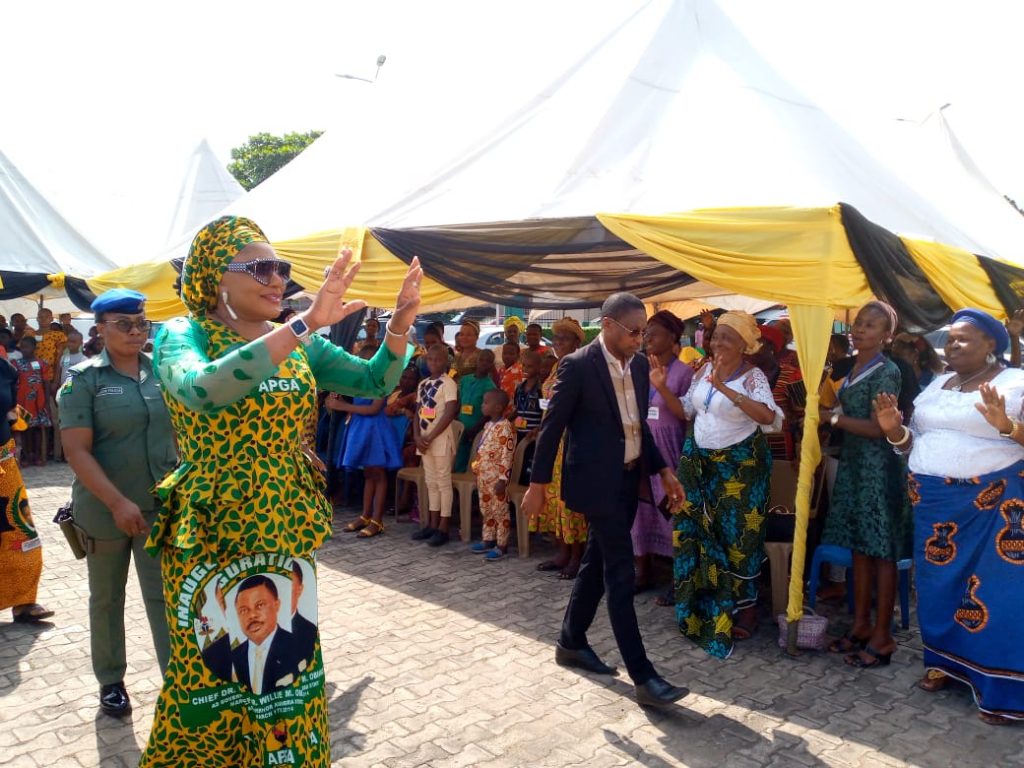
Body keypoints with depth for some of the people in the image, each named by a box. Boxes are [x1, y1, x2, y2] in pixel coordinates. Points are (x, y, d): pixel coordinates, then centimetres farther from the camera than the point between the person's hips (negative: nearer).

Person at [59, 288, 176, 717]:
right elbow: (76, 450, -13)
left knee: (165, 596, 1)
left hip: (162, 505, 2)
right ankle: (111, 682, 32)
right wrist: (118, 503, -21)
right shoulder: (83, 378, -7)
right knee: (106, 598, 14)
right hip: (104, 509, -1)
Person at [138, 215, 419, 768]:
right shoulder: (182, 334, -9)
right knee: (212, 676, 9)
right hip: (211, 535, -4)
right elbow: (201, 390, -32)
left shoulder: (296, 343, 6)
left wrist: (400, 323, -18)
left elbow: (375, 381, 0)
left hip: (289, 530, 5)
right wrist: (305, 326, -38)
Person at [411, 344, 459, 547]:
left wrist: (430, 437, -14)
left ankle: (443, 529, 1)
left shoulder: (448, 383, -8)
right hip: (424, 439, 7)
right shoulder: (423, 384, 13)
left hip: (441, 439, -7)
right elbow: (418, 412, 13)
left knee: (443, 483, -2)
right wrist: (417, 436, -3)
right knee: (431, 483, 11)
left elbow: (450, 414, -15)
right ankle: (432, 524, 18)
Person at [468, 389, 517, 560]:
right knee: (486, 510, 17)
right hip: (483, 477, 9)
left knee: (500, 511, 0)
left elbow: (507, 456, -20)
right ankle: (488, 540, 29)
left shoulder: (505, 427, -18)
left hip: (496, 478, -9)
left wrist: (502, 479, -22)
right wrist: (477, 472, 21)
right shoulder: (488, 425, 12)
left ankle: (502, 545, 7)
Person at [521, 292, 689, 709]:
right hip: (597, 482, -7)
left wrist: (662, 469, 10)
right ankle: (643, 677, -1)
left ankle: (571, 642, 33)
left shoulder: (639, 364, 6)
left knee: (597, 563, 17)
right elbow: (552, 426, -10)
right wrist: (537, 484, -7)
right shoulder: (577, 365, -14)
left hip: (628, 480, 7)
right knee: (620, 573, -7)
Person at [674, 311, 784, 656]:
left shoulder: (752, 377, -13)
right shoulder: (704, 369, 4)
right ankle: (702, 607, 27)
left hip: (739, 467, -6)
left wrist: (724, 388, -37)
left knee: (737, 537, 3)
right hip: (699, 462, 6)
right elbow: (686, 410, 12)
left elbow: (768, 416, -30)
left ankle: (744, 610, 20)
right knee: (697, 534, 10)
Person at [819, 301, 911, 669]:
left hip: (879, 468, -8)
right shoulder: (853, 369, 13)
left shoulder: (885, 372, -12)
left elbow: (878, 427, -16)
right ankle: (861, 624, 22)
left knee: (881, 550, -1)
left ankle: (882, 636, 7)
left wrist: (834, 417, -14)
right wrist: (831, 407, 4)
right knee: (859, 546, 13)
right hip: (853, 463, 8)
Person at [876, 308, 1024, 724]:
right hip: (934, 501, 6)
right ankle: (945, 661, 28)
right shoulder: (936, 384, 13)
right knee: (940, 583, 12)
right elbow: (915, 444, 15)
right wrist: (894, 428, -4)